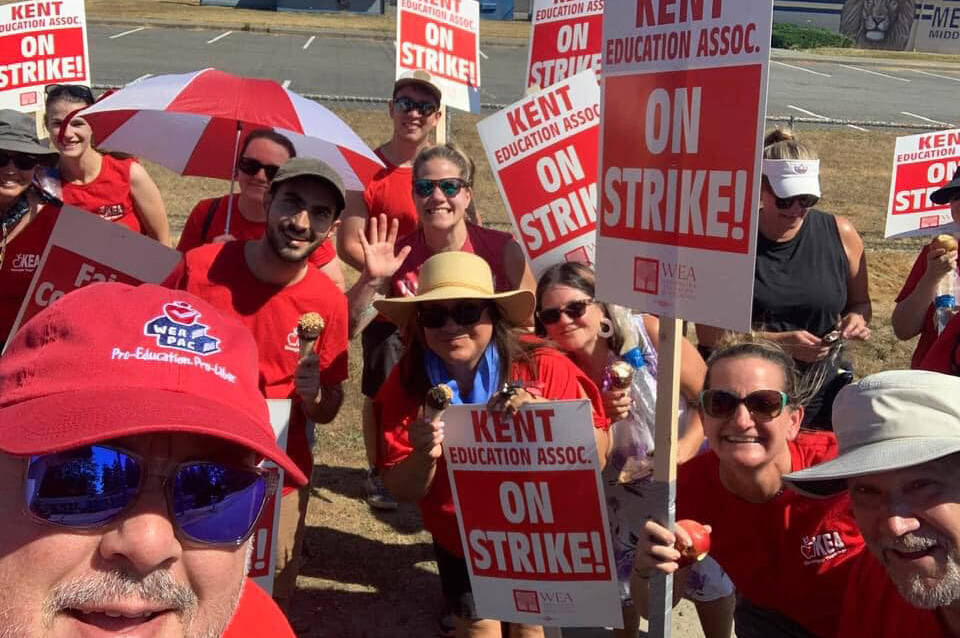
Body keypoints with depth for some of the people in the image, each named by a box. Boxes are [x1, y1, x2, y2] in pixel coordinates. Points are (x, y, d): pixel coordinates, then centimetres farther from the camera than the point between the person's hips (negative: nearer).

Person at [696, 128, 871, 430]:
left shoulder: (840, 234, 0)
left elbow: (861, 303, 15)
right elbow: (709, 332, -10)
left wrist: (856, 319, -8)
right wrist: (780, 342, -20)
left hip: (819, 394, 2)